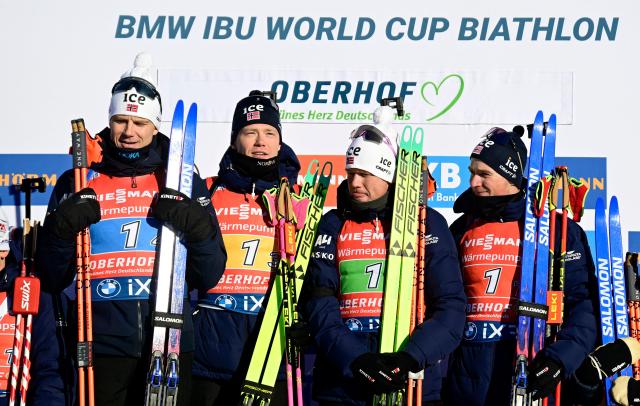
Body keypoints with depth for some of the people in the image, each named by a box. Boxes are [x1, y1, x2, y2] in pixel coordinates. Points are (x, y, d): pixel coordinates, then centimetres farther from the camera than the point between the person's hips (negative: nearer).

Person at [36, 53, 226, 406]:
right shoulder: (78, 183, 9)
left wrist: (196, 229, -10)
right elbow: (52, 279, 7)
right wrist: (63, 229, -10)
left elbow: (209, 277, 8)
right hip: (101, 346, 0)